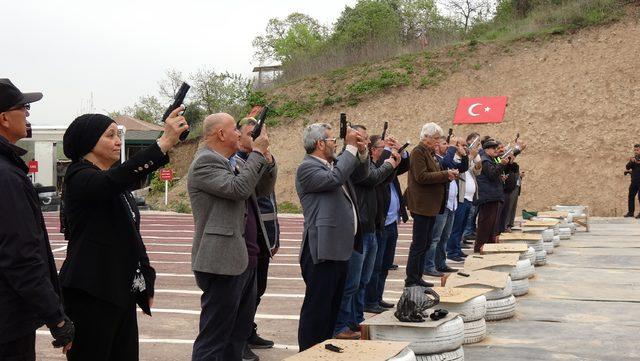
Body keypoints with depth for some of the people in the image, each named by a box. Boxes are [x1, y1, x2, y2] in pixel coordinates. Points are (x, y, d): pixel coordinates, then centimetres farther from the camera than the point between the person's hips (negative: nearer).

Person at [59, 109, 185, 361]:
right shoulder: (79, 178, -11)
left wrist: (146, 282, 18)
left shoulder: (114, 181, 17)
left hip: (122, 291, 8)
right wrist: (164, 142, -42)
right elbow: (114, 180, -33)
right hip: (91, 293, -8)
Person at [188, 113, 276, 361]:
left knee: (239, 332, 18)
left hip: (245, 258, 10)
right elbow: (238, 189, -24)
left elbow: (263, 190, 18)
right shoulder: (205, 162, -12)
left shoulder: (236, 162, 16)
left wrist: (267, 159, 3)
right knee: (213, 338, -4)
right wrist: (257, 152, -15)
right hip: (223, 261, -10)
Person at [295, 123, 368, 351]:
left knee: (333, 306, 17)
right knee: (317, 306, -4)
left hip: (340, 247, 10)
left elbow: (362, 172, 24)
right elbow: (335, 178, -27)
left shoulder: (334, 162, 15)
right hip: (323, 250, -10)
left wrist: (362, 152, 4)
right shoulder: (307, 167, -11)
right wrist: (350, 147, -18)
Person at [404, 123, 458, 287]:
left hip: (432, 204, 10)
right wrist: (445, 174, -19)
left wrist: (448, 174, 3)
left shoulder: (431, 152, 18)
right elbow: (421, 176, -20)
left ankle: (417, 277, 19)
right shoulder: (418, 152, -11)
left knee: (426, 243, 12)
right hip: (422, 204, -9)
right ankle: (411, 280, 2)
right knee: (419, 244, -5)